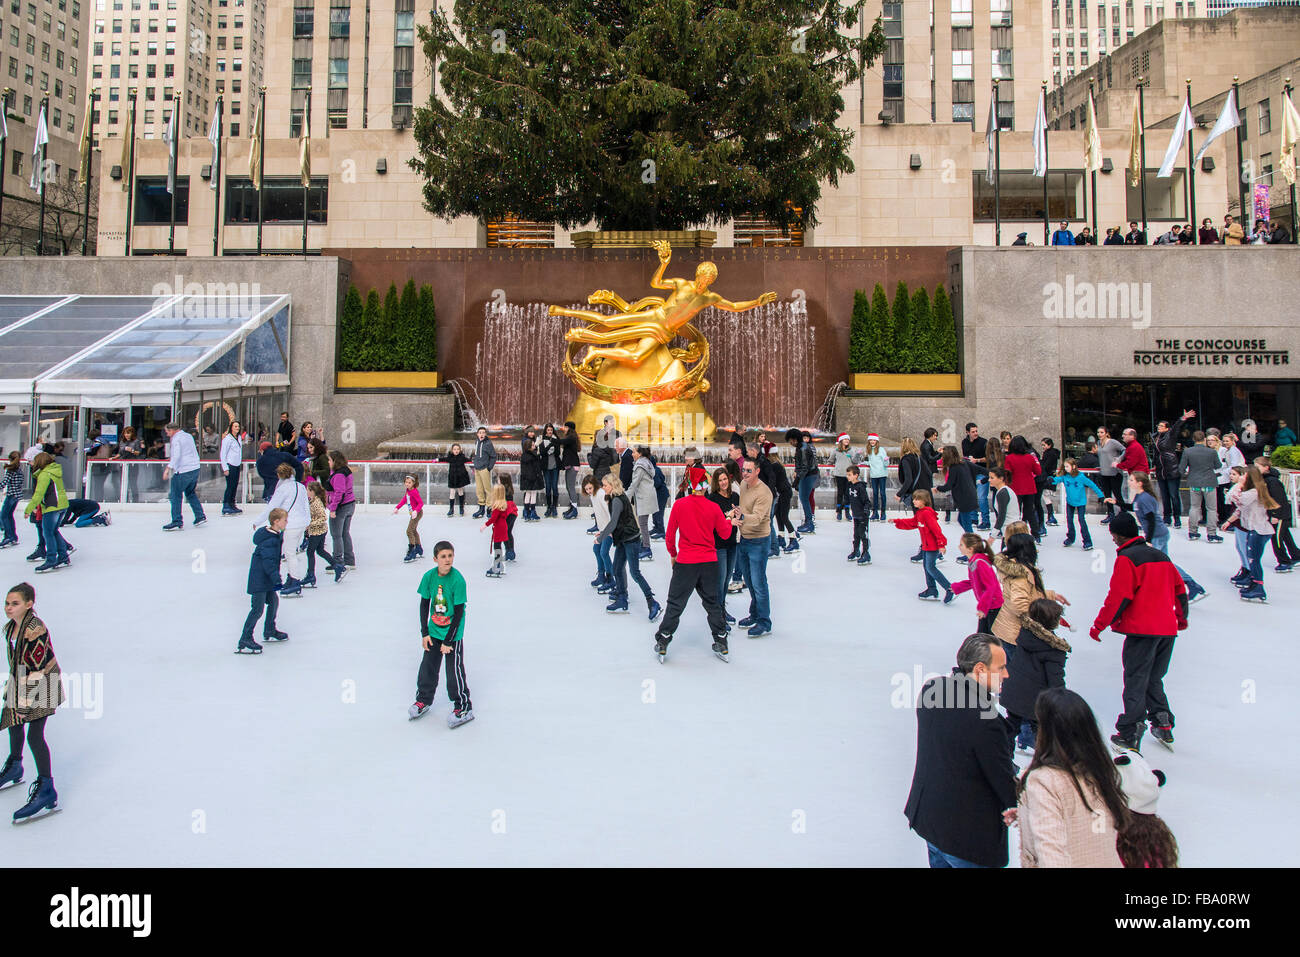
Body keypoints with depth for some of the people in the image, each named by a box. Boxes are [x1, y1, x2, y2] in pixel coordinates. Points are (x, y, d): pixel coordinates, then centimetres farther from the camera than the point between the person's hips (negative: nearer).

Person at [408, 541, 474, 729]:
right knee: (428, 666, 14)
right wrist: (425, 633, 1)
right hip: (433, 631, 5)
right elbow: (424, 604, 4)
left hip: (453, 632, -5)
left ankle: (463, 707, 11)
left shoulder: (458, 580, -20)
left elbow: (459, 612, -16)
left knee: (454, 670, -3)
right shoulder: (429, 576, -6)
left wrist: (448, 640, -15)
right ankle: (423, 700, 35)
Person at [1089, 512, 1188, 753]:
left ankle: (1130, 735, -2)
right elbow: (1179, 589, 22)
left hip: (1142, 630, -7)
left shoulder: (1126, 559, -10)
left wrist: (1099, 625, -8)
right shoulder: (1161, 556, 14)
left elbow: (1119, 597, -15)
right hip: (1167, 628, 7)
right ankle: (1164, 726, 22)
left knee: (1135, 681, -2)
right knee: (1154, 679, 20)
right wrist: (1182, 617, 37)